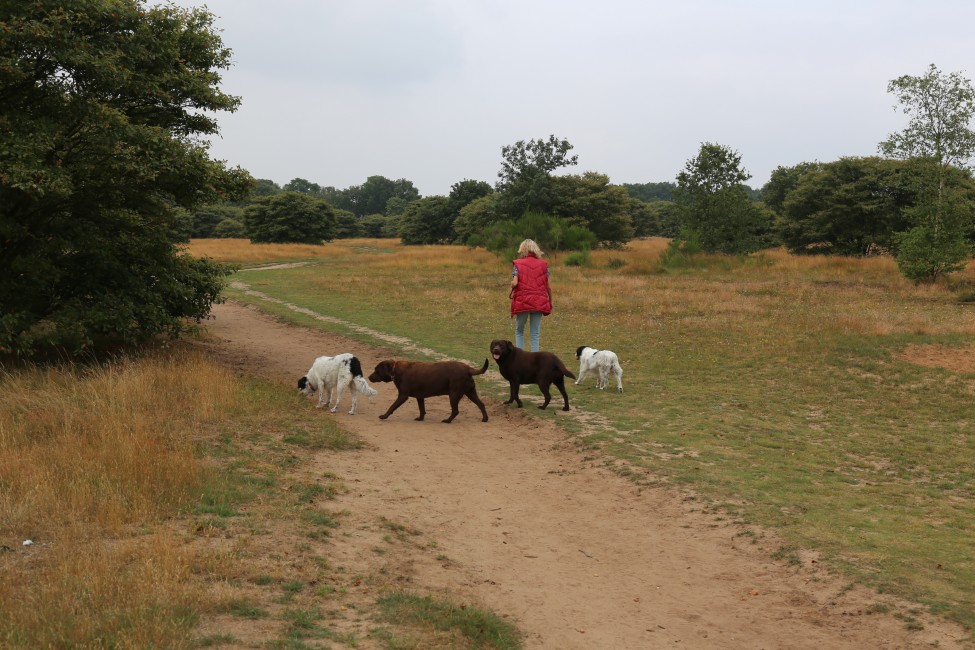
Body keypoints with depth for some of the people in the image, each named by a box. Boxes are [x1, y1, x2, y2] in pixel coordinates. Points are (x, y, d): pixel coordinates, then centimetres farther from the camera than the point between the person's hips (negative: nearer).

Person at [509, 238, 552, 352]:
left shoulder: (518, 264, 0)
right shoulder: (543, 264, 5)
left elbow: (514, 283, -13)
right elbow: (547, 286, 3)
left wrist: (512, 290, 8)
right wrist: (550, 302, 14)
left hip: (522, 301, -1)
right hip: (539, 302, 1)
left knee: (519, 332, 15)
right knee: (535, 334, 6)